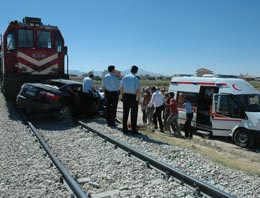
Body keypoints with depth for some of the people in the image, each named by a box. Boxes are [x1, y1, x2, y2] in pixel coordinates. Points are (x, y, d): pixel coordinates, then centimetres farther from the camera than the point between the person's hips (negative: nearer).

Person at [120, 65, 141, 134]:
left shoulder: (124, 77, 5)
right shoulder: (136, 78, -12)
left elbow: (121, 88, 9)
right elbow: (138, 90, -16)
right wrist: (139, 99, -8)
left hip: (125, 96, 5)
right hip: (133, 97, -5)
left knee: (125, 113, 12)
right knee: (134, 114, 5)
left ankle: (125, 129, 18)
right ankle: (134, 130, 10)